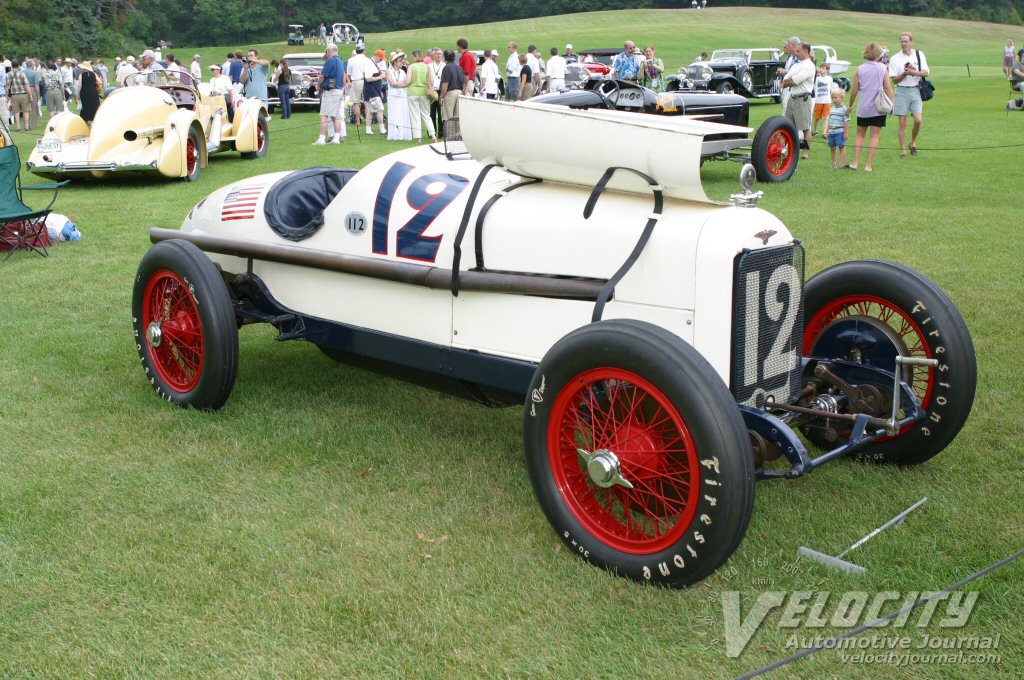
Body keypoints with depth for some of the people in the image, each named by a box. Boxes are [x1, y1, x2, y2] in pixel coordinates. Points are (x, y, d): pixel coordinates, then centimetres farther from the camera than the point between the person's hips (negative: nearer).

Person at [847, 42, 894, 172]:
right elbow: (888, 88, -5)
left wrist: (850, 105, 14)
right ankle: (869, 165, -3)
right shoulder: (882, 69, -2)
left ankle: (855, 162, 5)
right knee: (875, 136, 2)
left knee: (860, 135, 13)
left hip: (863, 108, 2)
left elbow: (854, 90, 3)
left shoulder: (859, 69, 2)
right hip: (878, 108, -2)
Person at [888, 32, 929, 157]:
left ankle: (913, 142, 14)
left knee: (918, 120, -10)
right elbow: (894, 80, -2)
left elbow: (925, 73, 0)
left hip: (916, 90, 1)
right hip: (902, 91, -1)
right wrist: (905, 73, -18)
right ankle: (903, 149, 5)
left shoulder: (919, 54, 6)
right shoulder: (895, 59, 1)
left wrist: (914, 72, -16)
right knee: (902, 122, -1)